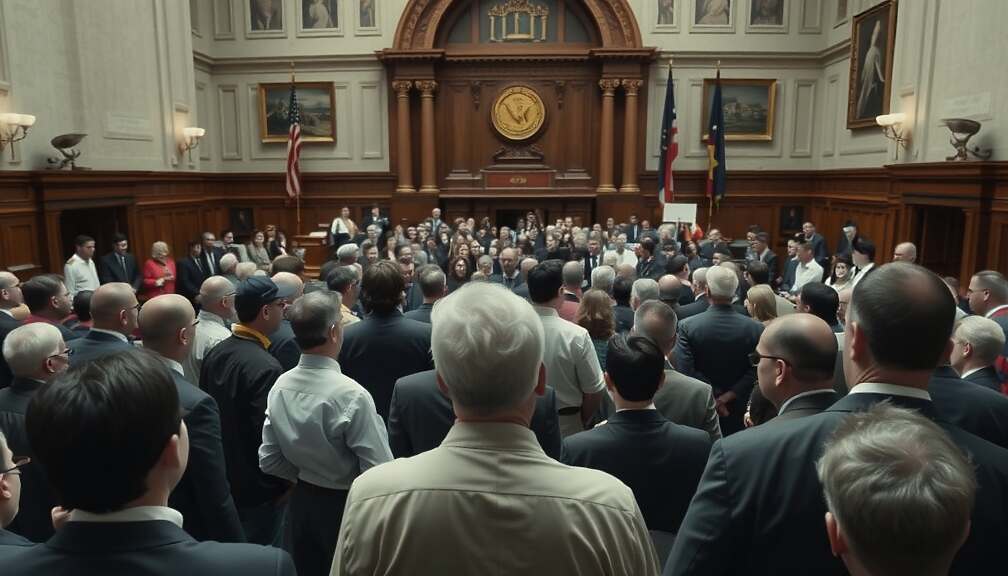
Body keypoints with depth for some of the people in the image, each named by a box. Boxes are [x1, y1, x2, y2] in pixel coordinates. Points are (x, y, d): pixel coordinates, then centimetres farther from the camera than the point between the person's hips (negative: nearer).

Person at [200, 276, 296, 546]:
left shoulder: (215, 353, -2)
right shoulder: (265, 367, -27)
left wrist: (221, 463, 18)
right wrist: (282, 483, -10)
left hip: (222, 477, 8)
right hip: (257, 486, -8)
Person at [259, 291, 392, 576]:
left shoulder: (280, 386, -8)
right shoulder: (351, 395, -27)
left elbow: (268, 459, 1)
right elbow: (379, 472, -22)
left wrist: (305, 476, 12)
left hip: (301, 503, 5)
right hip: (346, 507, -5)